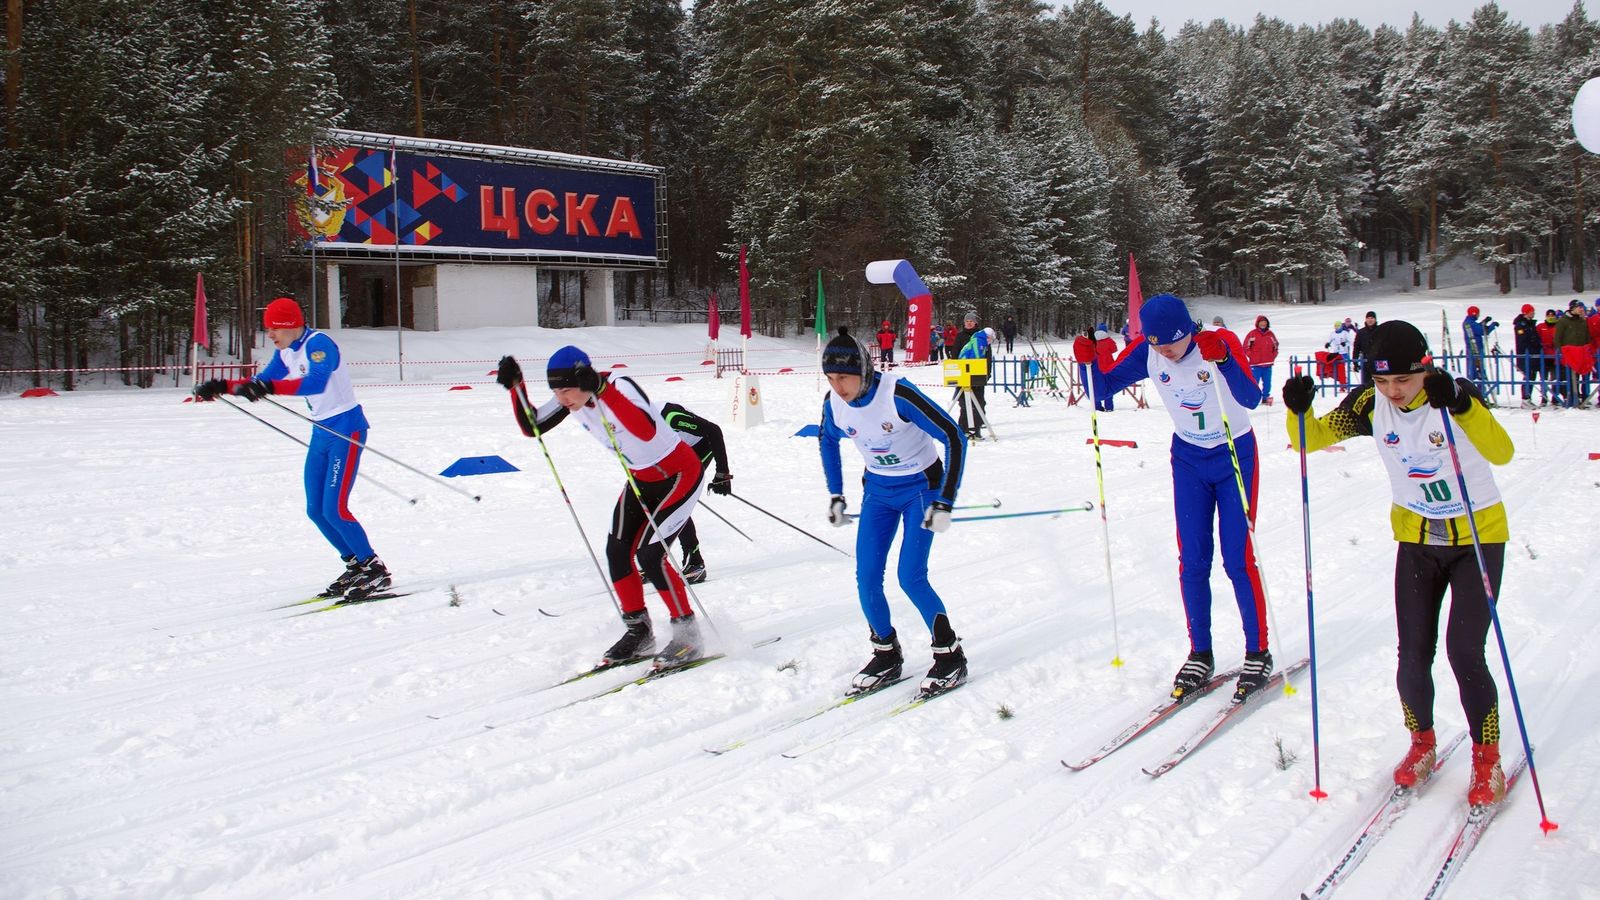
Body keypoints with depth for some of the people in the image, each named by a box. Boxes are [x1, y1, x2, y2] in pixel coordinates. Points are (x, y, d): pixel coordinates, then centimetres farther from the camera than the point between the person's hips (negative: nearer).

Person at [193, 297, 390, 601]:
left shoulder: (318, 343, -20)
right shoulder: (286, 352, 8)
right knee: (315, 511, 7)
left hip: (346, 429, -9)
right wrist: (222, 387, 2)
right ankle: (355, 565, 19)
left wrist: (270, 387, -48)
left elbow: (316, 383, -38)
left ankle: (376, 571, -2)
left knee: (334, 509, -13)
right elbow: (262, 381, 18)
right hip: (321, 432, 9)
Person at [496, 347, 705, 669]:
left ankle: (688, 635, -3)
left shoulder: (621, 387, -31)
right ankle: (639, 633, 16)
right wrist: (515, 386, -14)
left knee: (648, 553, -16)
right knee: (617, 551, 0)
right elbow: (532, 427, 0)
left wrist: (602, 389, -50)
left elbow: (647, 431, -48)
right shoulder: (570, 399, -9)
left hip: (680, 473, -8)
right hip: (641, 478, 8)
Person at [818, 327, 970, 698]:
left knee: (910, 577, -14)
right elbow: (829, 442, 12)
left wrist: (945, 502, -25)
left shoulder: (898, 395, -29)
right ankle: (887, 656, 17)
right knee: (866, 579, -3)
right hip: (878, 490, 5)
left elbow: (954, 438, -25)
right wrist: (836, 495, 11)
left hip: (921, 486, -5)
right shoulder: (834, 402, -12)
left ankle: (950, 656, 4)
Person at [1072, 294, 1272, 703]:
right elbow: (1102, 389, -5)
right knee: (1192, 562, 3)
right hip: (1188, 459, 4)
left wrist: (1222, 358, -51)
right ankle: (1200, 655, 15)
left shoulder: (1220, 344, -24)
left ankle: (1258, 654, 9)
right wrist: (1088, 361, -24)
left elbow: (1251, 399, -36)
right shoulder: (1147, 354, -13)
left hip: (1235, 457, -4)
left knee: (1238, 559, -4)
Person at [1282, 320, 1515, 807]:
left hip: (1478, 536, -3)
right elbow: (1313, 437, -6)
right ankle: (1422, 744, 25)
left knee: (1464, 652, -10)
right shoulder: (1371, 404, -11)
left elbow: (1501, 453, -36)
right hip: (1416, 538, 3)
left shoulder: (1457, 394, -21)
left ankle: (1487, 758, 9)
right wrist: (1299, 410, -26)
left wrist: (1462, 406, -50)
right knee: (1413, 654, 1)